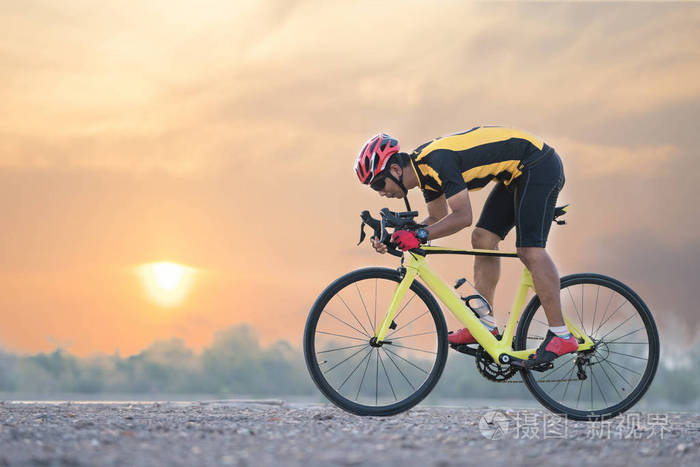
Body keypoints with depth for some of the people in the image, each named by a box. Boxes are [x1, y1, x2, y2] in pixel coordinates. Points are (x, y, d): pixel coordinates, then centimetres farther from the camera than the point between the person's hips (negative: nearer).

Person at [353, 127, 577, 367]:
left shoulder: (437, 160, -25)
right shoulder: (422, 164, 5)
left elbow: (463, 216, -29)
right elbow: (438, 218, 16)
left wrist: (419, 235, -34)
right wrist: (394, 238, 4)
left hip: (539, 166, -10)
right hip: (517, 174, 10)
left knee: (530, 249, -19)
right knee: (483, 239, 7)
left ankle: (561, 336, -21)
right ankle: (485, 323, 12)